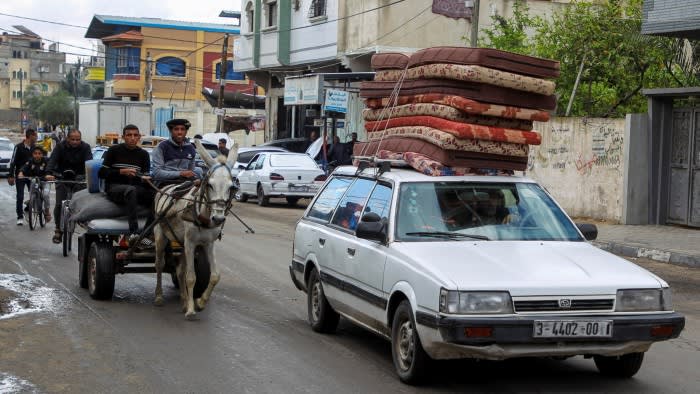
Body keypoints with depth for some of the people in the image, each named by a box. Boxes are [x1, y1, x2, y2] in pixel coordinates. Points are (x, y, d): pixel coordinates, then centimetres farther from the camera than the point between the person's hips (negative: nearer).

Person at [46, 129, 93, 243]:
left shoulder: (85, 147, -6)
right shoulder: (60, 147, -7)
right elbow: (52, 160, -19)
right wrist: (49, 173, -39)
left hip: (79, 178, 0)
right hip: (62, 178, 0)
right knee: (59, 204, -6)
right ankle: (58, 230, 5)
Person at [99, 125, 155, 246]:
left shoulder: (143, 154, 12)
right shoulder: (114, 150, 4)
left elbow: (145, 176, 11)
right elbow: (102, 173, 1)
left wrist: (146, 179, -14)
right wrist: (121, 171, -13)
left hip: (136, 188, 4)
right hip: (114, 187, -4)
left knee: (156, 194, -27)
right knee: (131, 189, -40)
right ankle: (133, 233, -50)